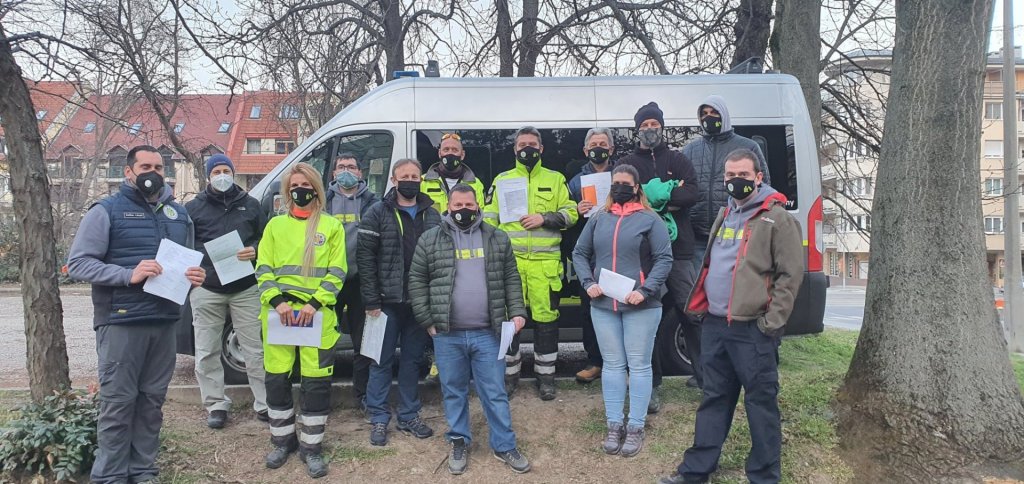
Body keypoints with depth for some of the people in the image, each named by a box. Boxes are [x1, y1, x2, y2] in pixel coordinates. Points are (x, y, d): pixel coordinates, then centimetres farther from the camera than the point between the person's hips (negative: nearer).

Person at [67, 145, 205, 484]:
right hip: (121, 323, -5)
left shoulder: (179, 214, 15)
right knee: (118, 402, -1)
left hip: (165, 323, 5)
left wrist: (195, 276, 1)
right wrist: (128, 275, -21)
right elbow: (77, 263, -8)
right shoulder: (107, 211, -2)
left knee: (152, 401, 11)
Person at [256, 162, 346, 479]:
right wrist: (277, 301, -9)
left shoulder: (331, 226, 7)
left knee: (316, 381, -1)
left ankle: (312, 447, 13)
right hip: (279, 311, 2)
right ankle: (283, 440, 25)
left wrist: (315, 302, -11)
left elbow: (336, 273, 2)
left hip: (318, 313, -2)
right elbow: (263, 269, 7)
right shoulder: (275, 225, 13)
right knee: (277, 378, 7)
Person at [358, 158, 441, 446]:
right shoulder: (378, 213, -3)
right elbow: (365, 257, -7)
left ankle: (409, 416, 25)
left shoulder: (432, 215, 9)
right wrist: (371, 300, -12)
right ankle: (379, 418, 18)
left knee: (412, 360, 13)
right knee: (383, 360, 6)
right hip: (388, 302, -3)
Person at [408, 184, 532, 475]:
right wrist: (427, 320, -2)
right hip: (447, 334, 0)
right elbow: (417, 281, 4)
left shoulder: (497, 239, 8)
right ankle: (459, 443, 29)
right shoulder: (430, 240, 2)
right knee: (454, 392, 12)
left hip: (487, 333, 1)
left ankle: (504, 446, 21)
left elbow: (511, 279, 10)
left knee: (495, 393, 7)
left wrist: (517, 312, -1)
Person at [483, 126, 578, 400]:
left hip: (545, 260, -1)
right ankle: (509, 374, 17)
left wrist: (544, 218, -9)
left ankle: (545, 376, 13)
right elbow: (489, 219, 13)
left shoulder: (555, 179, 12)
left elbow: (571, 213, 8)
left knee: (546, 316, 0)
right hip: (509, 259, 1)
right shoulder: (501, 180, 14)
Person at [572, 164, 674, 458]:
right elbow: (579, 253, 13)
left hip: (641, 306, -3)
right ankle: (614, 425, 19)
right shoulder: (598, 219, 10)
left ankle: (636, 427, 13)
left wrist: (646, 291, -16)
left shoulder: (649, 219, -1)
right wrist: (588, 283, -3)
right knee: (612, 365, 10)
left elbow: (664, 258, -6)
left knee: (639, 365, 4)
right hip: (603, 305, 3)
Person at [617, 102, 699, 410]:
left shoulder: (677, 160, 14)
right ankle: (651, 384, 11)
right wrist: (669, 192, -11)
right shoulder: (627, 163, 13)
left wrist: (656, 195, -15)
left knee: (691, 310, 1)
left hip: (678, 249, 1)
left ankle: (703, 373, 17)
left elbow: (692, 194, -2)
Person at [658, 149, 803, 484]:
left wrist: (771, 323, -14)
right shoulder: (724, 216, 16)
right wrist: (703, 309, 16)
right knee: (714, 399, 15)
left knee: (760, 403, 3)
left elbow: (790, 274, -10)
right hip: (714, 324, 7)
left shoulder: (777, 218, -7)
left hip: (752, 329, -7)